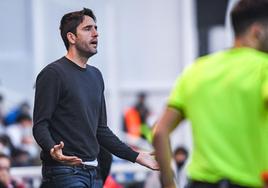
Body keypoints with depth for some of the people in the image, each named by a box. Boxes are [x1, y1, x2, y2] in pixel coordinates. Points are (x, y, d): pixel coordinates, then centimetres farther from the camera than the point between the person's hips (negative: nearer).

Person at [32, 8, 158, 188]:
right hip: (65, 171, -8)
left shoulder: (96, 76, 18)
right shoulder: (53, 73, -6)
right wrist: (53, 150, -33)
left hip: (93, 172, 8)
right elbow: (40, 126, -12)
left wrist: (136, 156, 17)